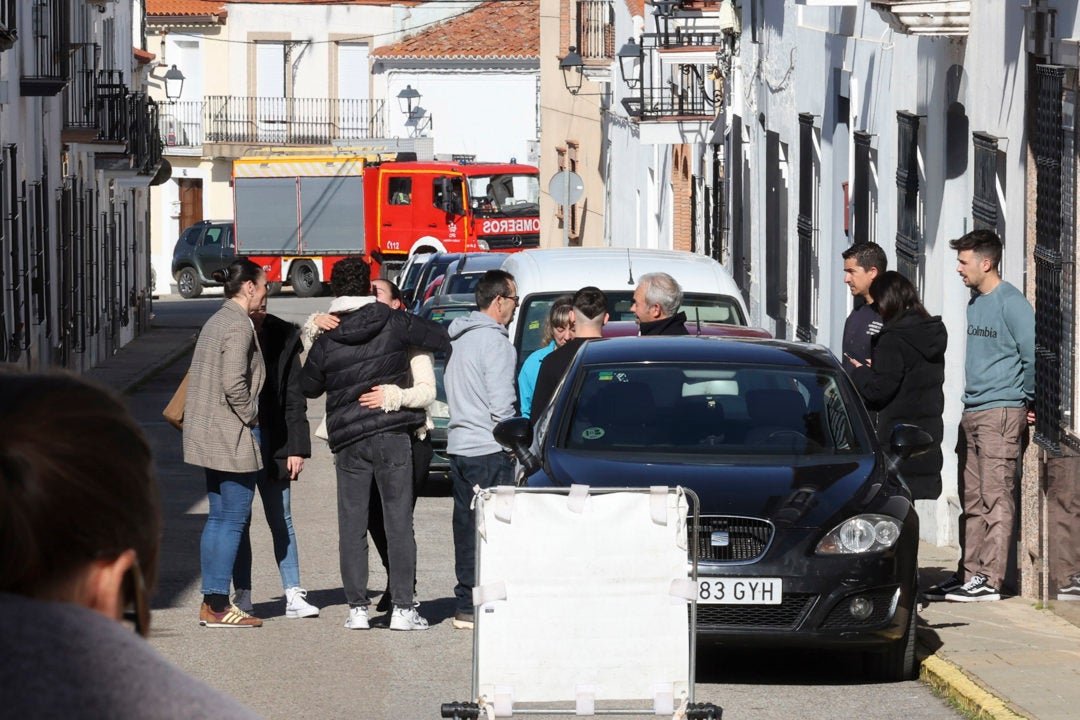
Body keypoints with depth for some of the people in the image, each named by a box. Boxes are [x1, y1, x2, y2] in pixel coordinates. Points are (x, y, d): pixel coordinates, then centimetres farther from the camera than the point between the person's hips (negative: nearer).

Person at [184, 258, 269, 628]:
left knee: (218, 517, 13)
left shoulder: (217, 321, 14)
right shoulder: (238, 326, -16)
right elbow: (234, 384, -24)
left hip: (211, 436, 10)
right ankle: (218, 606, -6)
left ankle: (211, 601, 14)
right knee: (233, 519, -6)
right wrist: (252, 416, -9)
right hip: (232, 436, -10)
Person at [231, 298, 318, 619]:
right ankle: (242, 594, 11)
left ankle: (294, 596, 5)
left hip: (272, 442, 0)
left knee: (281, 520, 4)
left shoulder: (283, 337, 2)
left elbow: (294, 397, 2)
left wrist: (297, 448, -4)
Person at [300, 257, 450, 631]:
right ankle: (402, 608, -1)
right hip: (392, 433, -1)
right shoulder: (394, 324, -4)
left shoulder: (326, 342, -1)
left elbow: (309, 386, 12)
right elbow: (441, 337, 2)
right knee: (399, 522, 2)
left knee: (352, 526, 7)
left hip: (348, 441, 1)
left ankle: (357, 608, 5)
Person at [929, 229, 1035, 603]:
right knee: (972, 499, 9)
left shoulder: (1011, 303, -11)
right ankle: (969, 573, 13)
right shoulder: (975, 303, 16)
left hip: (1001, 413, -9)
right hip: (972, 413, 9)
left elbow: (1034, 357, -15)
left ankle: (990, 580, -9)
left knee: (996, 497, -8)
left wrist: (1029, 402, -6)